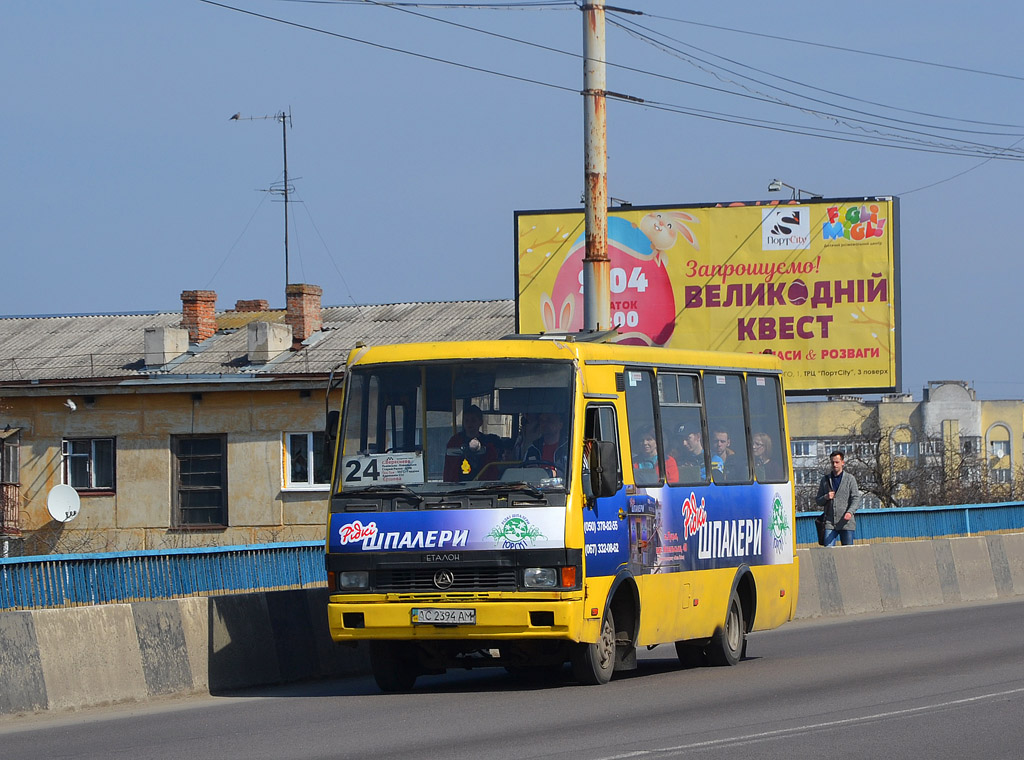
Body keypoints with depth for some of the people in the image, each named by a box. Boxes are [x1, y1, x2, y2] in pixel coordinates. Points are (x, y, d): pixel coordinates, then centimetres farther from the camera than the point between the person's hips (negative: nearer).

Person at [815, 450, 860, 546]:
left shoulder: (850, 479, 6)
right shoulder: (825, 480, 14)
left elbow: (855, 498, -3)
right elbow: (818, 501, 17)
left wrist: (850, 512, -22)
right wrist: (826, 497, -6)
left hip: (846, 523, -2)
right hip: (830, 523, 2)